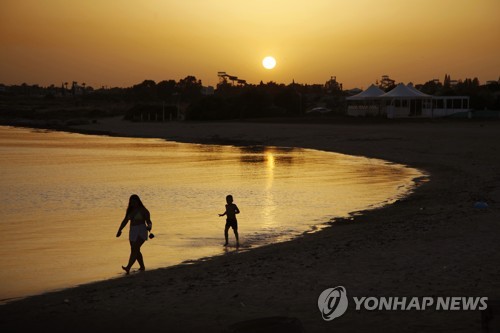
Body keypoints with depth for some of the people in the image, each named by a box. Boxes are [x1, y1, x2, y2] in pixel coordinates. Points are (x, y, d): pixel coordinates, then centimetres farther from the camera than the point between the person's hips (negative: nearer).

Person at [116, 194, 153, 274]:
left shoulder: (143, 210, -9)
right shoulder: (130, 210, 10)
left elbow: (149, 221, -10)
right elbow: (125, 221, 18)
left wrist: (149, 227, -32)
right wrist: (119, 230, 15)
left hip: (141, 232, -7)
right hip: (133, 232, 8)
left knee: (135, 249, -18)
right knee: (136, 251, 11)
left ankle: (128, 268, -29)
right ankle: (142, 267, 27)